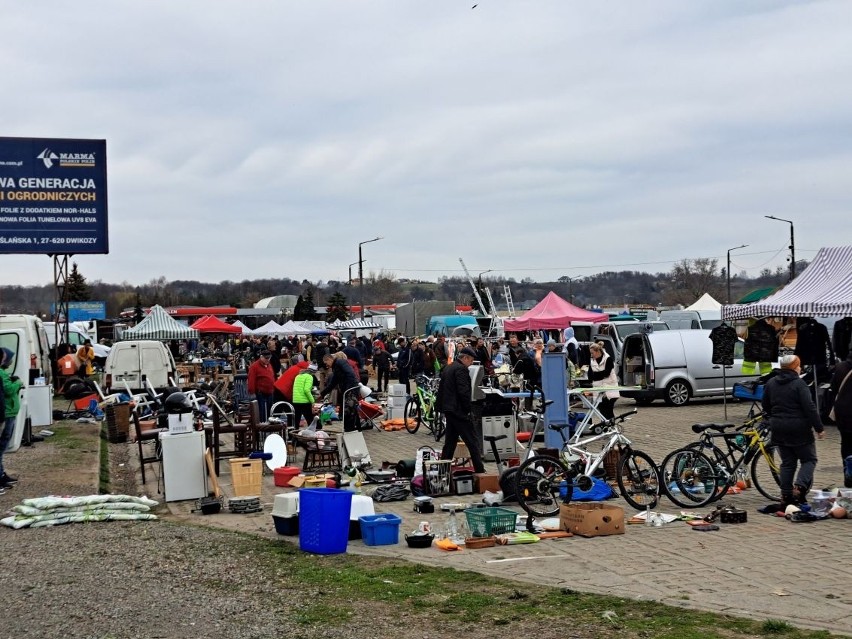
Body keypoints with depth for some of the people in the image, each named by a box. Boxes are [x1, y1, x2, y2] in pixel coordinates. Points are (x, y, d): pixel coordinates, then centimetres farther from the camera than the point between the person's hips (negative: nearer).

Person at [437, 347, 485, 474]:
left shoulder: (447, 369, 17)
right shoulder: (461, 369, -13)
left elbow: (440, 390, 21)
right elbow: (463, 392, -20)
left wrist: (442, 408, 24)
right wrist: (468, 409, -12)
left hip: (448, 410, 10)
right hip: (459, 411, -10)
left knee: (450, 442, 14)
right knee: (472, 442, -6)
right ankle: (479, 470, -7)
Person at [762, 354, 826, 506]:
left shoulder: (770, 384, 7)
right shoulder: (799, 384, -13)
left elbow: (766, 407, 16)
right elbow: (810, 408, -16)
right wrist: (819, 428, -11)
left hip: (779, 430, 6)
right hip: (799, 429, -6)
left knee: (787, 462, 12)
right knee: (809, 460, 6)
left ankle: (786, 496, 8)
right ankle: (800, 486, -14)